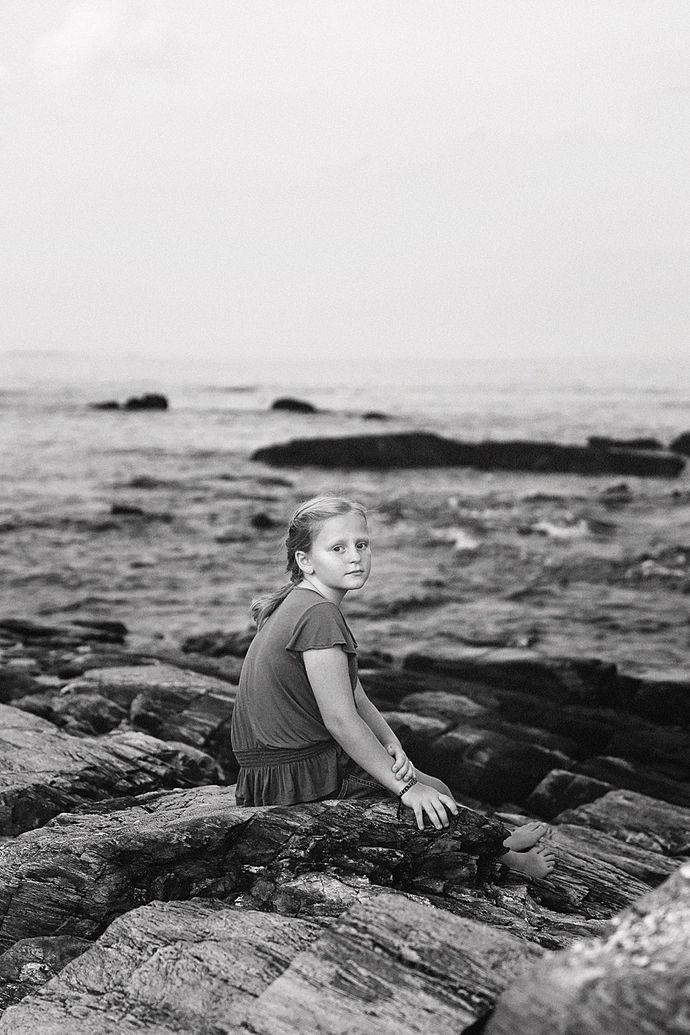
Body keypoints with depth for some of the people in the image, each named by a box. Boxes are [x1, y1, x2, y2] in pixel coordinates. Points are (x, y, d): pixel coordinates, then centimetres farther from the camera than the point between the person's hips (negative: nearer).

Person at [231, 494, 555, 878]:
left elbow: (353, 695, 11)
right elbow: (341, 720, -24)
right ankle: (504, 857, 29)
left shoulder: (299, 604, 8)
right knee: (435, 794, 7)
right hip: (303, 780, -10)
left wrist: (391, 745, -2)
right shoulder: (319, 615, -23)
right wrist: (406, 786, -17)